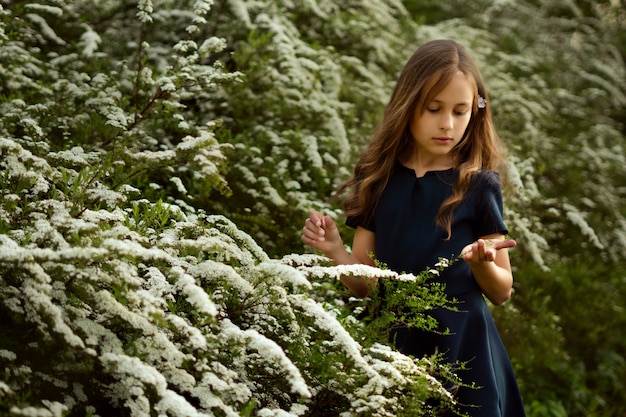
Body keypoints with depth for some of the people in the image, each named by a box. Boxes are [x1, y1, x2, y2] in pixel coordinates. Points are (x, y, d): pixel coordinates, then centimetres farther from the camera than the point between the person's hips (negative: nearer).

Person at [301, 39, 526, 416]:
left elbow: (502, 292, -1)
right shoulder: (379, 180, 1)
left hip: (462, 351, -2)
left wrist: (482, 264, -21)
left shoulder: (479, 185, -5)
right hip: (394, 346, 2)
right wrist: (336, 251, -15)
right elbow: (365, 284, 3)